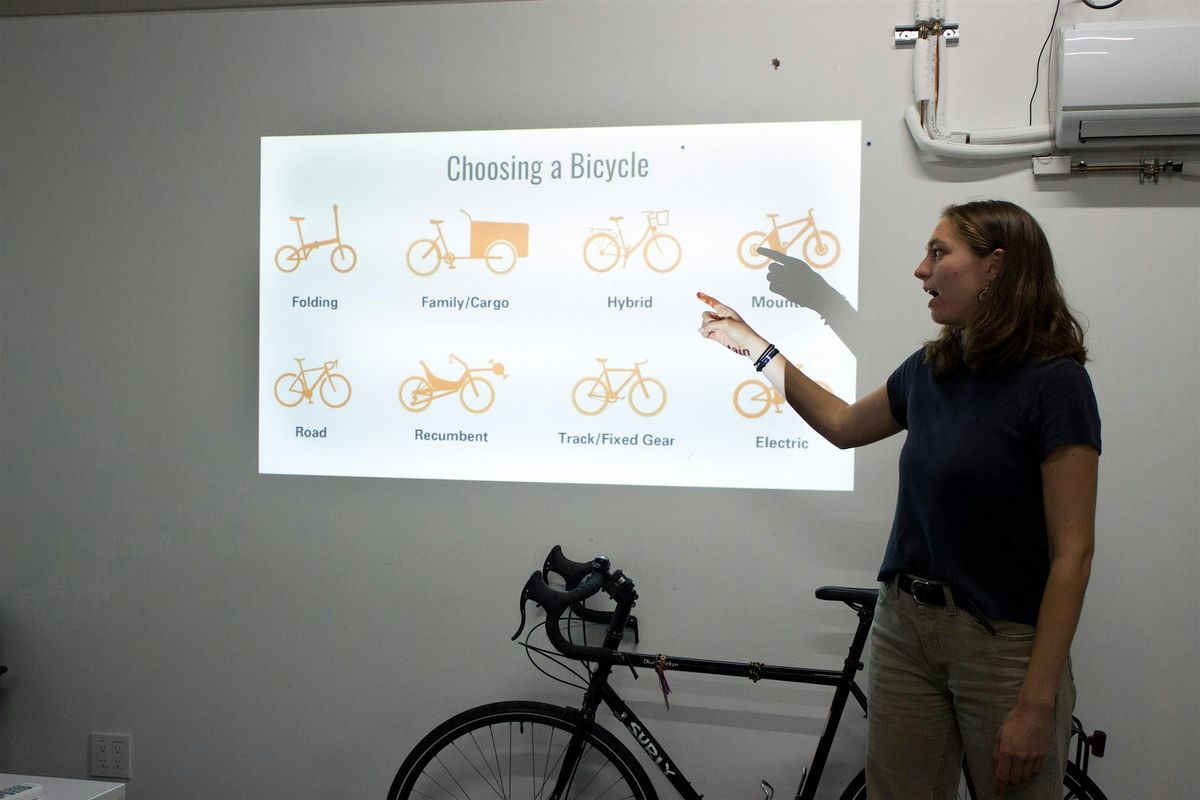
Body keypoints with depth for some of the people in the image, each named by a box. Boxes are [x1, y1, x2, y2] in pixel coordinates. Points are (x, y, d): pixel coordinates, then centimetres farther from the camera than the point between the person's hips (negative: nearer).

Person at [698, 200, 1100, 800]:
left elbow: (1072, 551, -15)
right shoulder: (929, 369, 6)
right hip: (904, 626, 6)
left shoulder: (1053, 380, -14)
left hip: (1003, 642, -6)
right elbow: (843, 424, 26)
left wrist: (1037, 703, -18)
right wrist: (753, 345, 23)